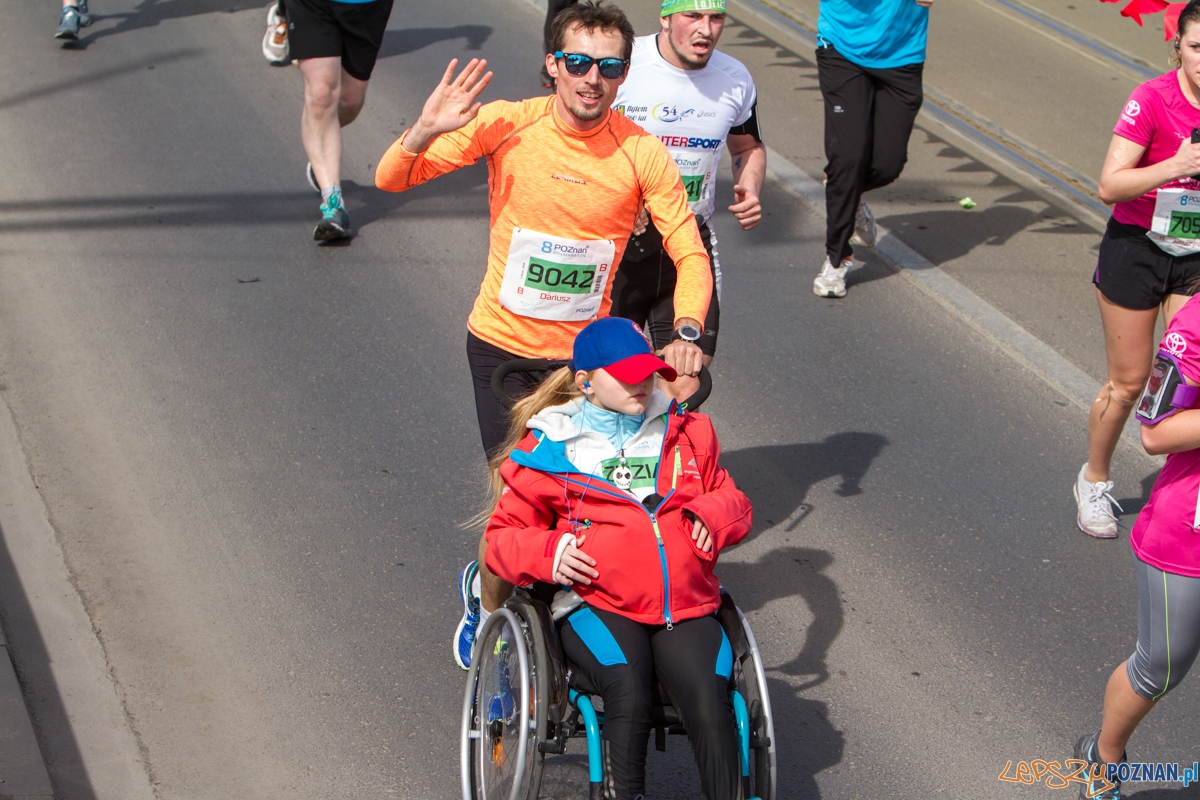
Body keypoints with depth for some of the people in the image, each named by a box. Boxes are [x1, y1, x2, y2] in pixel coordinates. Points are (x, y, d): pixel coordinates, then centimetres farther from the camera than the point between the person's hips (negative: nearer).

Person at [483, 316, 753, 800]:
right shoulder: (547, 450, 10)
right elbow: (504, 534, 14)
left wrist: (714, 513, 5)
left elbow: (733, 502, 31)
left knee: (710, 705, -26)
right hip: (598, 606, -2)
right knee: (628, 691, -34)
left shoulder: (688, 434, 21)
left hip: (685, 606, 2)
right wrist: (547, 552, -9)